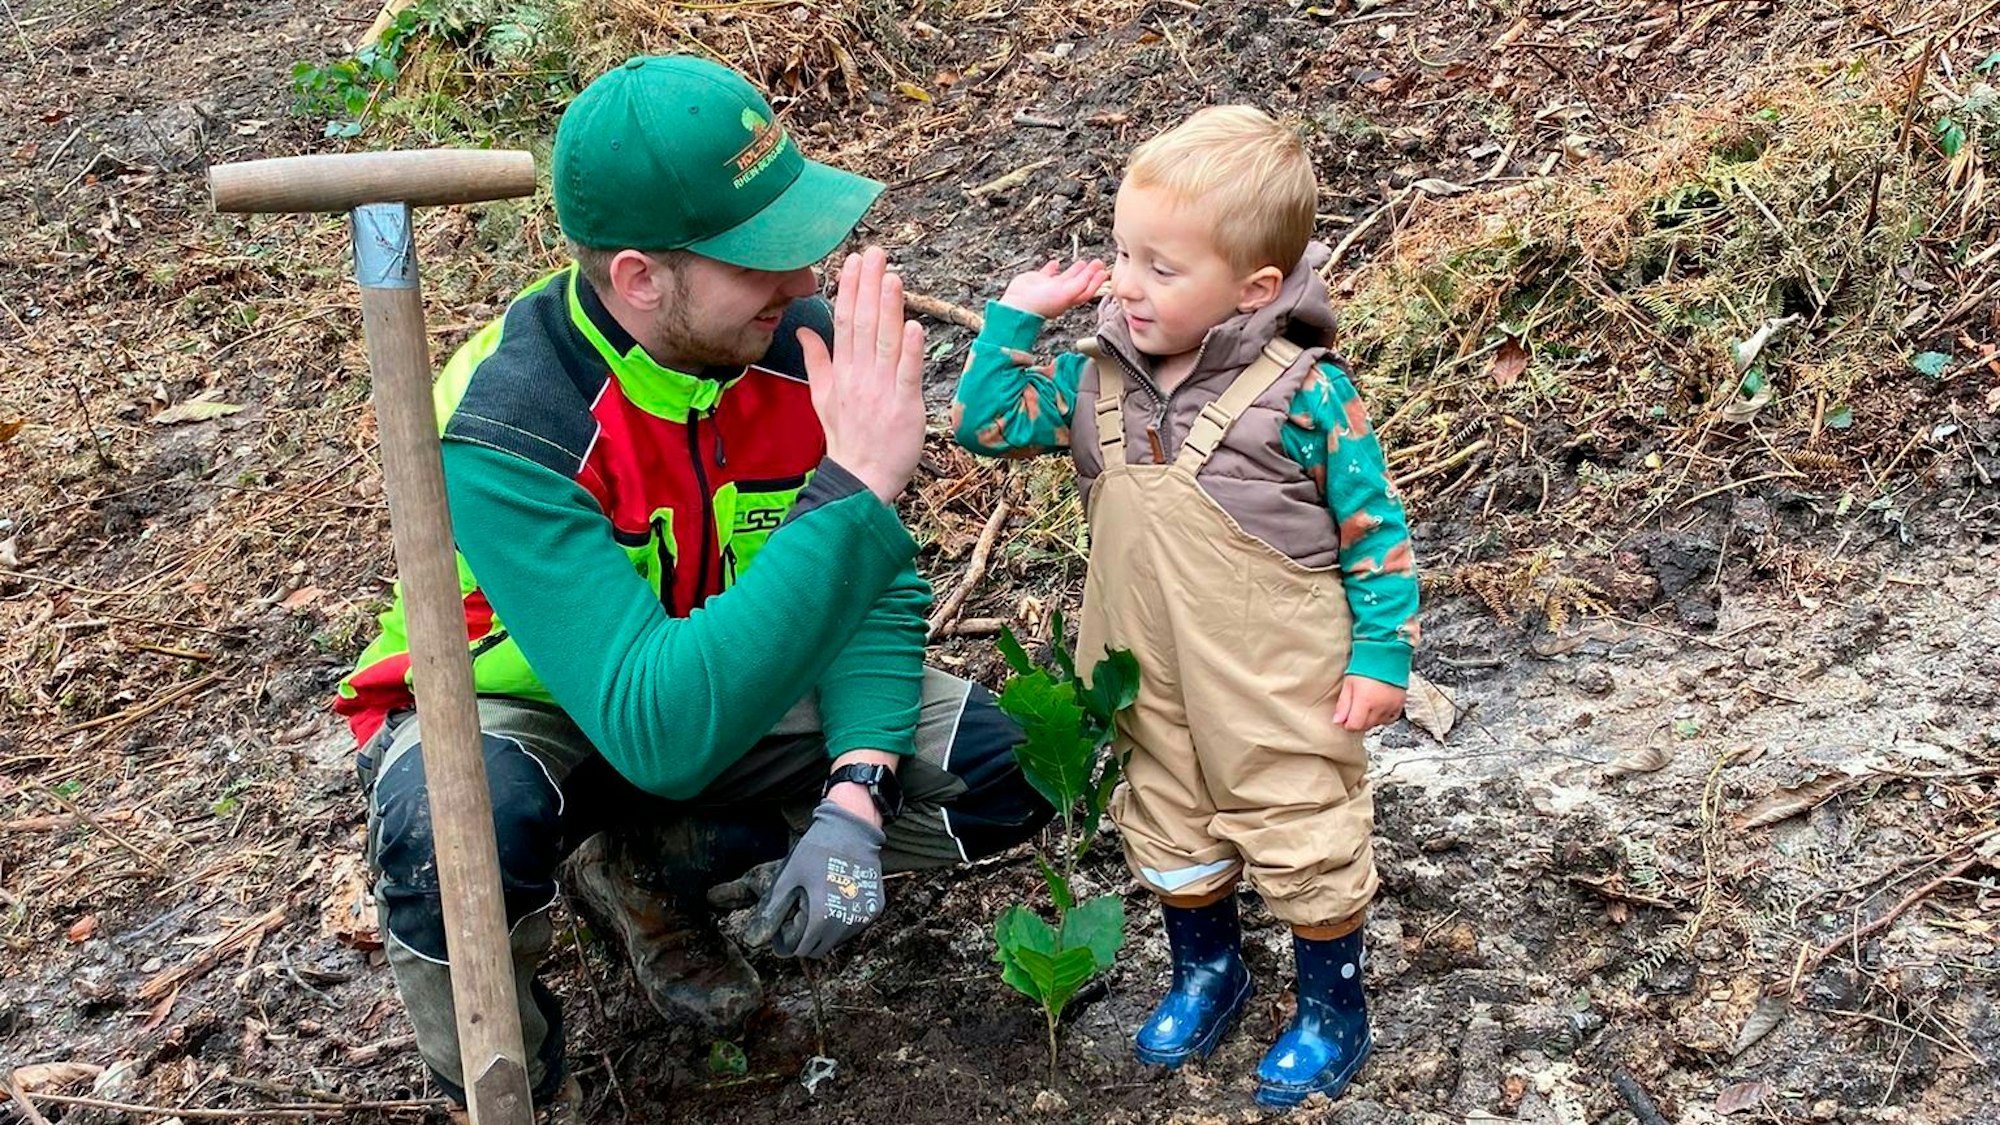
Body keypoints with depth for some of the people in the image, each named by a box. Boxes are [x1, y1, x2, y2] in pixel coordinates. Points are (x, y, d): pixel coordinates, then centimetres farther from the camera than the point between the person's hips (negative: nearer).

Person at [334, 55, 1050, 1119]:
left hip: (723, 675, 5)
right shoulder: (504, 430, -35)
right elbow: (662, 729, -44)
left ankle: (644, 869, 6)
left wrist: (854, 790, -26)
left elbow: (876, 588, -9)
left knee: (1000, 770, -12)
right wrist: (855, 489, -47)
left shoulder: (802, 344, -20)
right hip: (513, 707, -4)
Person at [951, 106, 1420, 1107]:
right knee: (1170, 839, 22)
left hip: (1283, 688, -5)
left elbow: (1374, 528, -13)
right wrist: (1014, 318, -9)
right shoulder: (1098, 377, -5)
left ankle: (1333, 1009, 34)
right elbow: (985, 423, 1)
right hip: (1155, 687, 5)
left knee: (1306, 847, 12)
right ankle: (1206, 971, 47)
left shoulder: (1306, 394, -20)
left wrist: (1381, 654, -12)